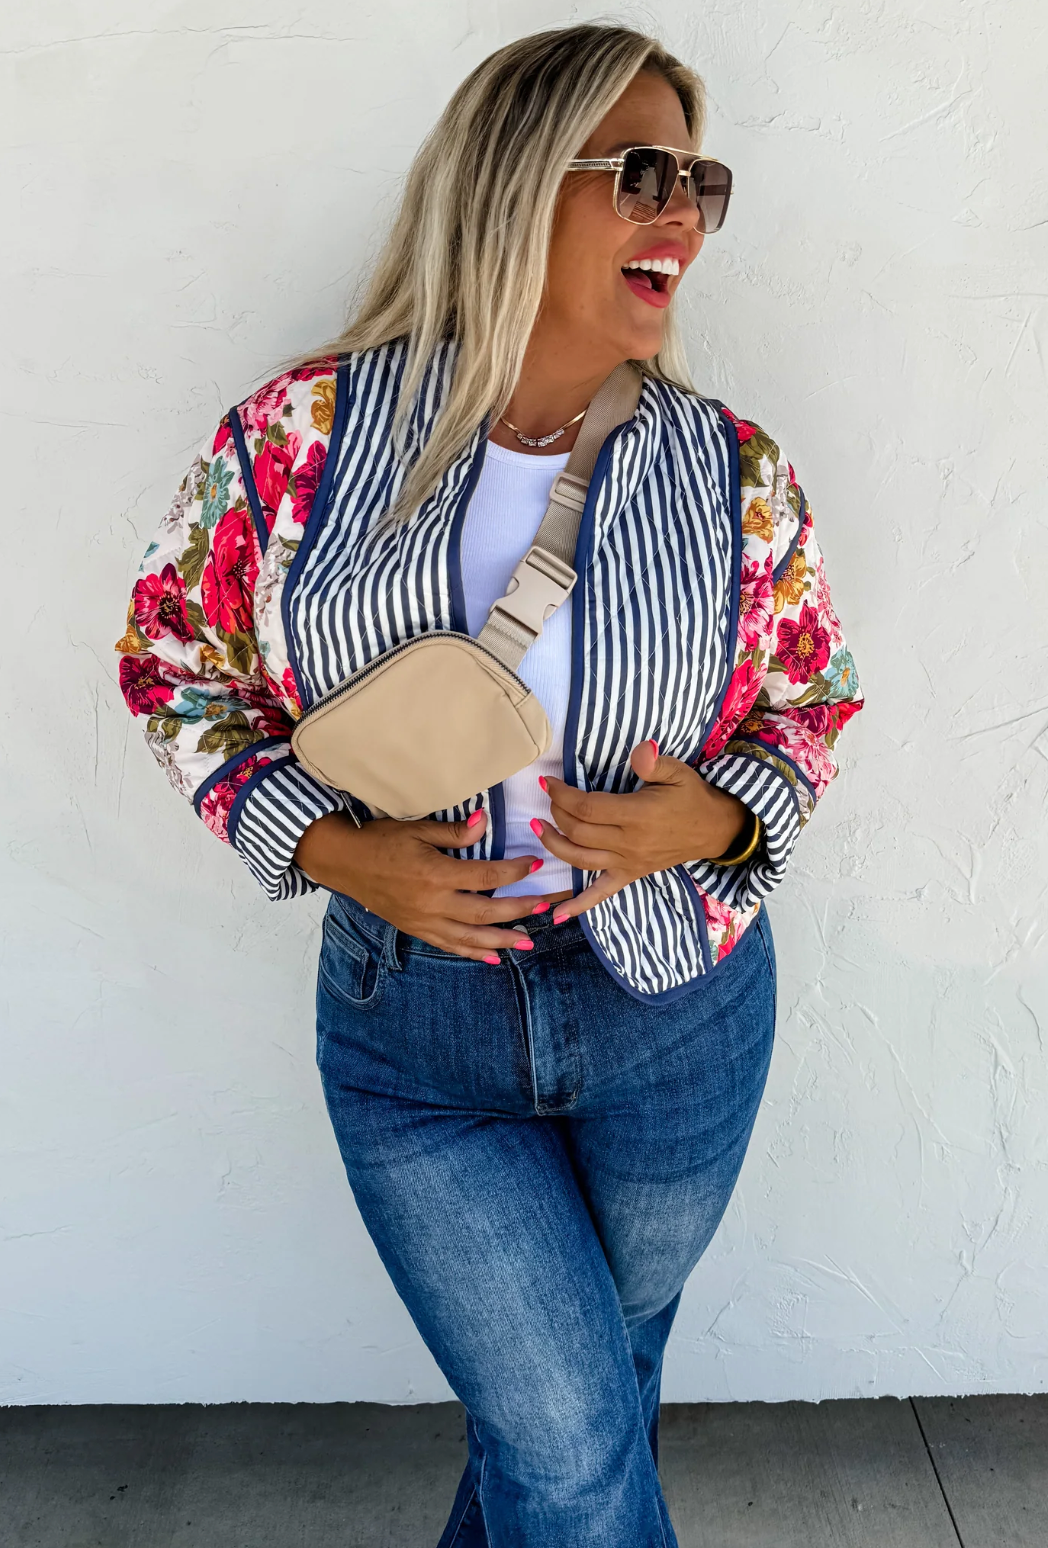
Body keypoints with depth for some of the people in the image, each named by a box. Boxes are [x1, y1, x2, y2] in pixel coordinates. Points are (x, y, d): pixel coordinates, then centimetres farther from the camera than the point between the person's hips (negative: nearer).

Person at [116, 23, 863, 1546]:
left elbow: (813, 698, 5)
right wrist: (333, 850, -15)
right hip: (414, 1031, -2)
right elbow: (175, 659, -1)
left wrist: (712, 817, -17)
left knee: (576, 1392, 24)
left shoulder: (734, 473, -7)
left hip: (676, 1019, 3)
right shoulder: (308, 431, -11)